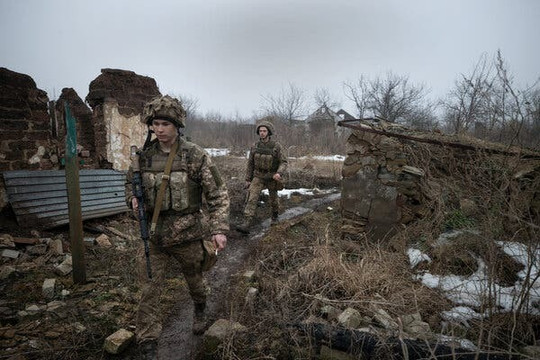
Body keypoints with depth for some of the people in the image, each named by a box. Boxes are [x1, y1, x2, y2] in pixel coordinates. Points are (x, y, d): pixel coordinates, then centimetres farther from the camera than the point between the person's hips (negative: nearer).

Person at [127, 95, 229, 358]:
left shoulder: (195, 156, -13)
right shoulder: (143, 156, -2)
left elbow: (217, 195, -12)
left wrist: (219, 229, -20)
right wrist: (134, 199, -6)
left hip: (187, 234, -2)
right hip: (153, 236, 2)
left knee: (194, 280, 21)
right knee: (149, 291, 4)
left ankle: (200, 309, 53)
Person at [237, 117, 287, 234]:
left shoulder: (276, 146, -14)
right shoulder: (255, 146, -6)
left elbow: (283, 162, -12)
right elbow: (250, 164, 3)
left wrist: (279, 173, -31)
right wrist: (247, 179, 4)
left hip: (272, 177, -1)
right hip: (258, 177, 2)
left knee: (273, 199, 17)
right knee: (251, 198, -15)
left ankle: (275, 215, 47)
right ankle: (246, 225, -21)